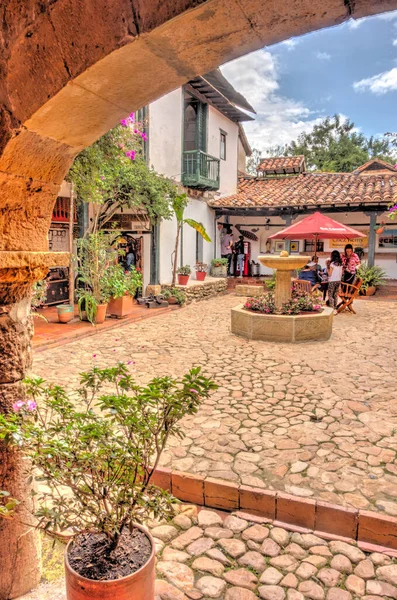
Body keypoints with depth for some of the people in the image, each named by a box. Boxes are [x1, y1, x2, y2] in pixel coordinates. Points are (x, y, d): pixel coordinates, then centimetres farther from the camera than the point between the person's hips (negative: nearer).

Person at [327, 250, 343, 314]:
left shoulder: (332, 264, -15)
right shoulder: (341, 264, 4)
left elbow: (330, 274, -12)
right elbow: (341, 273, 9)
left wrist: (327, 269, 0)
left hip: (332, 281, -6)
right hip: (338, 281, 6)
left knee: (330, 295, 0)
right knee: (335, 295, 14)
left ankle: (332, 309, -6)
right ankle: (335, 309, 16)